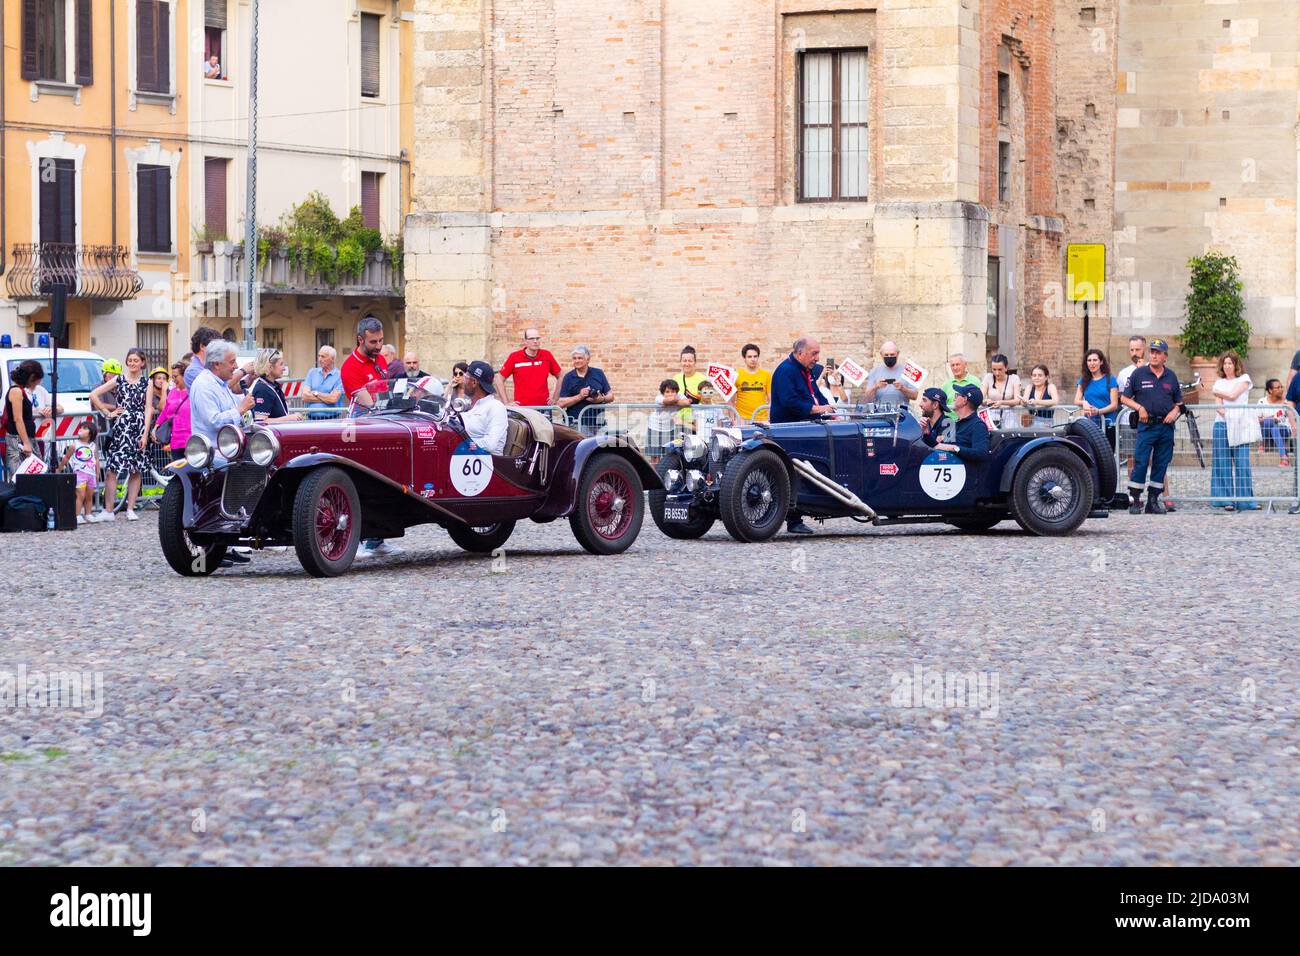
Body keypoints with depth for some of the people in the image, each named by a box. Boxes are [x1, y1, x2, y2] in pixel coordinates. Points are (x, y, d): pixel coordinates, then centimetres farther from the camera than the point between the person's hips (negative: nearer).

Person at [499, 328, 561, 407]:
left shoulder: (547, 356, 4)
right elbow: (500, 380, 4)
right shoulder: (514, 357, -2)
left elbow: (560, 376, 16)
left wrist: (555, 399, 9)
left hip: (543, 406, 2)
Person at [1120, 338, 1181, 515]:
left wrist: (1174, 412, -1)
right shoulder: (1139, 374, 3)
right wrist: (1139, 408, -11)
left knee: (1161, 465, 5)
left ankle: (1153, 501, 12)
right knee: (1140, 463, -8)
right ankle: (1134, 501, -3)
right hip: (1146, 425, -3)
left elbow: (1178, 401, 19)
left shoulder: (1171, 377, 12)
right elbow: (1125, 398, 4)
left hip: (1166, 426, 3)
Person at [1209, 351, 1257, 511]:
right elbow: (1218, 405, 4)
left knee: (1242, 463, -6)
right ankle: (1226, 500, 1)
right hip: (1222, 424, 2)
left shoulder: (1244, 379, 8)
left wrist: (1218, 392, 8)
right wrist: (1224, 412, -14)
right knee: (1224, 464, -1)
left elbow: (1233, 395, -6)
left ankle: (1245, 500, -5)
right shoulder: (1219, 382, 15)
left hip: (1240, 425, -2)